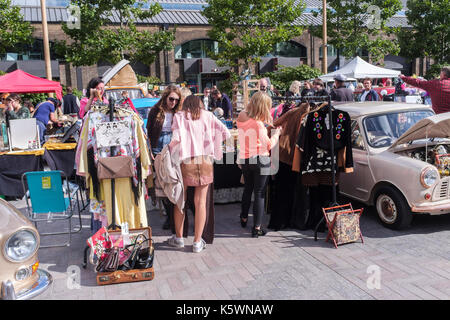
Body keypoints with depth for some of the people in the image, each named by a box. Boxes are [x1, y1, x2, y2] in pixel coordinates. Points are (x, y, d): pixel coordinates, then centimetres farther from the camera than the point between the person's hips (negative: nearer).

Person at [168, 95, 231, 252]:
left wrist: (169, 148, 7)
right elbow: (226, 133, 2)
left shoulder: (179, 116, 5)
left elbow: (176, 137, -11)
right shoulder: (208, 116, 10)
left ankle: (179, 238, 24)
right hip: (205, 161, 1)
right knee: (200, 202, 6)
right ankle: (197, 242, 10)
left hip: (185, 161, -1)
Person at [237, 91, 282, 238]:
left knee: (247, 189, 24)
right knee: (259, 193, 1)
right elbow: (268, 145, -15)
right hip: (260, 160, -7)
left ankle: (244, 218, 40)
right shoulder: (258, 124, -17)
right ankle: (257, 227, 5)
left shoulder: (241, 120, 3)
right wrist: (276, 133, -1)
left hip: (244, 159, 7)